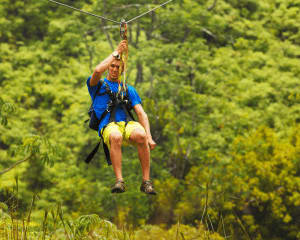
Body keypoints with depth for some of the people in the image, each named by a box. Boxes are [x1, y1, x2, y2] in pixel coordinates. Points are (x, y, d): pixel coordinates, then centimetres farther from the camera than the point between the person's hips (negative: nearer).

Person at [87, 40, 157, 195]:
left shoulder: (129, 89, 28)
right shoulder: (97, 85, 21)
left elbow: (141, 113, 17)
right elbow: (98, 71, -5)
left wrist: (149, 137, 0)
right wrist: (117, 52, 4)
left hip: (128, 124, 2)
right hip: (108, 126, -2)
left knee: (141, 135, -35)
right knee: (116, 137, -41)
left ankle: (146, 182, -32)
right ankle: (119, 181, -45)